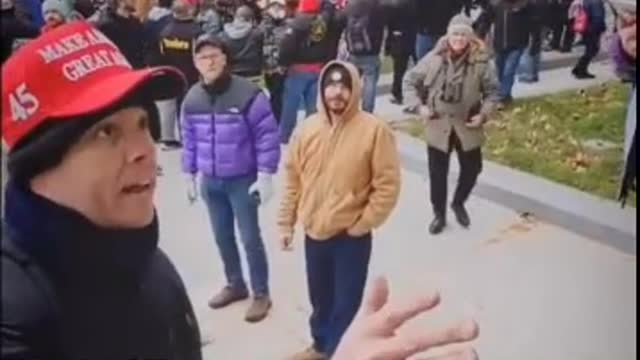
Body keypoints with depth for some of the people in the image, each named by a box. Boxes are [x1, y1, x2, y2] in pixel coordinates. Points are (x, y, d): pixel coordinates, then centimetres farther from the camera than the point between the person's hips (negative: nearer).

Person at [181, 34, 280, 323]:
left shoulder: (248, 94, -17)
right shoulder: (192, 99, 0)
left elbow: (267, 136, -14)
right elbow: (189, 139, 11)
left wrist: (265, 176, -15)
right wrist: (189, 174, 13)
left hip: (243, 180, -5)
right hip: (210, 181, 5)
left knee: (250, 238, 2)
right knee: (222, 237, 17)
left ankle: (261, 294, 19)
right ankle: (235, 284, 37)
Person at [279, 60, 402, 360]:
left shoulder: (374, 130, -14)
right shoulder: (307, 129, -1)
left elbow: (388, 186, -12)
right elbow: (293, 179, 7)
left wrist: (361, 225, -11)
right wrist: (286, 222, 8)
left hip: (351, 237, -4)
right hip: (314, 232, 5)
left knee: (346, 303, 8)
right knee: (320, 297, 23)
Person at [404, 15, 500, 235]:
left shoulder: (480, 62, -10)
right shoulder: (433, 59, -8)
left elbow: (492, 92, 0)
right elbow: (410, 82, 1)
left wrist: (484, 114, -13)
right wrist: (419, 106, -9)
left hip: (467, 126, 1)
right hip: (438, 125, 0)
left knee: (472, 168, 12)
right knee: (437, 173, 8)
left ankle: (458, 203, 41)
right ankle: (439, 214, 27)